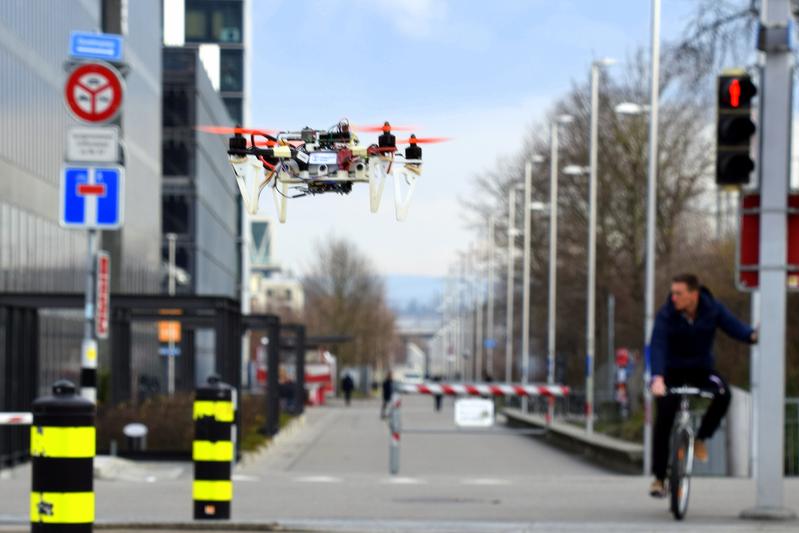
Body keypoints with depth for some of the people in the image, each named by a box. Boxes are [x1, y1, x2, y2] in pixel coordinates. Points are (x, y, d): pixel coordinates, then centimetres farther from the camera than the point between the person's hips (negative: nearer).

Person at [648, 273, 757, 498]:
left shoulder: (712, 309, -12)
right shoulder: (666, 314, -19)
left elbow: (733, 325, -20)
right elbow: (657, 346, -30)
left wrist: (752, 335, -44)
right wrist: (657, 378, -45)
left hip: (702, 369, 2)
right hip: (673, 371, -1)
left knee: (723, 394, -29)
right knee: (664, 419, -14)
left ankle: (700, 438, -6)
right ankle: (659, 477, -3)